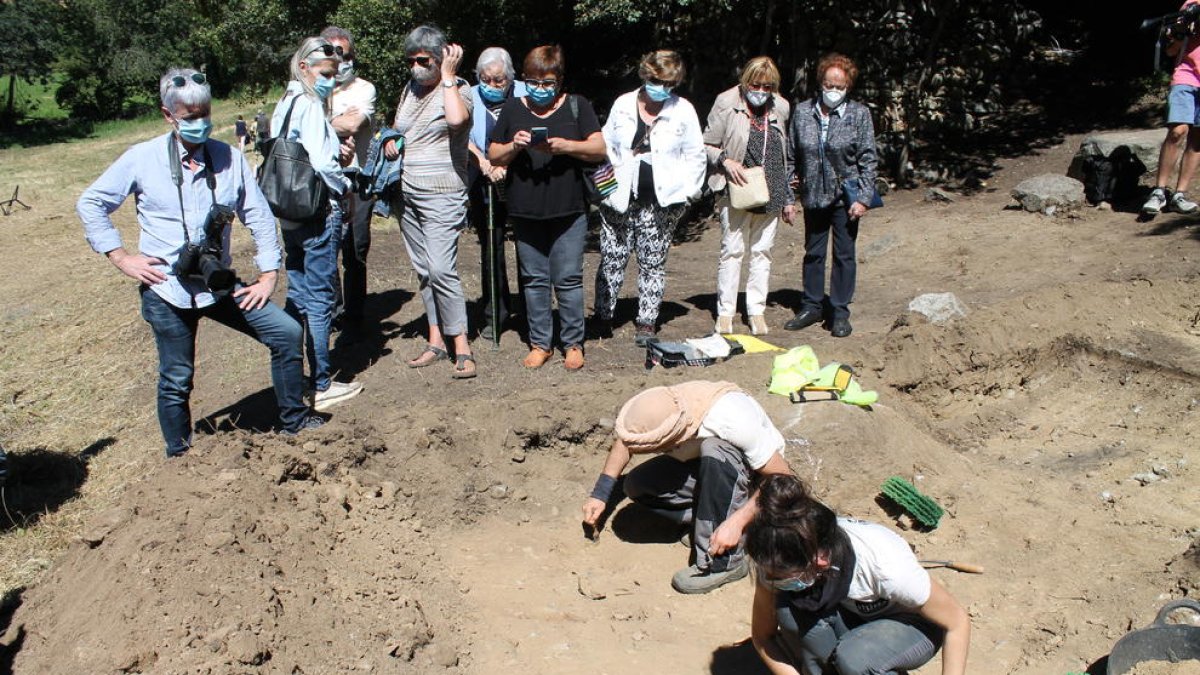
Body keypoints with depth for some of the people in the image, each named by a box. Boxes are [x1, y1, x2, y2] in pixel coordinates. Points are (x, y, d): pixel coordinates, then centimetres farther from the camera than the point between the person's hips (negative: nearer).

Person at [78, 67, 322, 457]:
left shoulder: (228, 159, -2)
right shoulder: (142, 159, -5)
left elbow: (258, 215, 5)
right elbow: (90, 204, 4)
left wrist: (268, 274, 0)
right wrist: (119, 257, -4)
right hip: (166, 290, -2)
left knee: (286, 332, -4)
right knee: (176, 380, 6)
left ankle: (293, 420, 13)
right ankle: (179, 455, 27)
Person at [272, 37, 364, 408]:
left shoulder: (286, 103, 13)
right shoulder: (311, 106, -14)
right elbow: (320, 164, -21)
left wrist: (334, 150, 5)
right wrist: (345, 186, -5)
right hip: (319, 213, -9)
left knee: (297, 296, 15)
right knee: (320, 300, -1)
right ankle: (321, 385, 6)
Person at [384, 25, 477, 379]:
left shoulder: (458, 89, -6)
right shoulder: (410, 88, 14)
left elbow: (456, 119, -29)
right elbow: (395, 127, 27)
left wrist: (448, 75, -17)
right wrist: (389, 143, 4)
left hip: (442, 194, -7)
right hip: (407, 194, 7)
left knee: (441, 269, -16)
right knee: (423, 270, 9)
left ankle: (462, 346, -9)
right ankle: (436, 340, 17)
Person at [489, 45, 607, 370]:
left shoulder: (577, 106, 6)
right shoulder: (512, 109, 11)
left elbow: (599, 149, -1)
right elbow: (494, 156, 11)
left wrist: (566, 146, -17)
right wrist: (514, 146, -10)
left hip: (568, 211, -2)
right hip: (525, 211, 2)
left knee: (568, 278, -1)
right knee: (534, 279, 7)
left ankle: (573, 343, 11)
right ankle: (540, 343, 18)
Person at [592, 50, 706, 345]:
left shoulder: (683, 110, 1)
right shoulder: (623, 105, 6)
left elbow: (696, 156, 6)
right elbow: (606, 146, 12)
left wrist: (686, 191, -2)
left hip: (661, 202, -1)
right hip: (619, 199, 1)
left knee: (653, 264, 6)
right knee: (611, 260, 5)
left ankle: (646, 322, 16)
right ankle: (603, 317, 19)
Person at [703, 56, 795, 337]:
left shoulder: (780, 108, 9)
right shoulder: (726, 104, -3)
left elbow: (786, 156, 16)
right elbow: (707, 145, 2)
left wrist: (789, 198, 14)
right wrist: (726, 161, -17)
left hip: (771, 194, 4)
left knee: (762, 251, 7)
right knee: (732, 250, -1)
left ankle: (756, 311, 16)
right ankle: (725, 311, 9)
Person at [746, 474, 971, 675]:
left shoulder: (886, 566, -38)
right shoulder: (778, 561, -25)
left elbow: (958, 622, -23)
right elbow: (762, 637, -11)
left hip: (910, 625, -3)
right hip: (852, 614, 3)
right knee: (788, 608, -28)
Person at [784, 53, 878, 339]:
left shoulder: (859, 114, -6)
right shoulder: (803, 112, 0)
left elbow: (868, 160, -5)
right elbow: (792, 157, 5)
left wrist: (864, 198, -12)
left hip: (845, 197, -3)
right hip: (813, 197, 3)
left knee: (844, 255, 4)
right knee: (813, 253, 13)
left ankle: (840, 312, 15)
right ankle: (812, 306, 26)